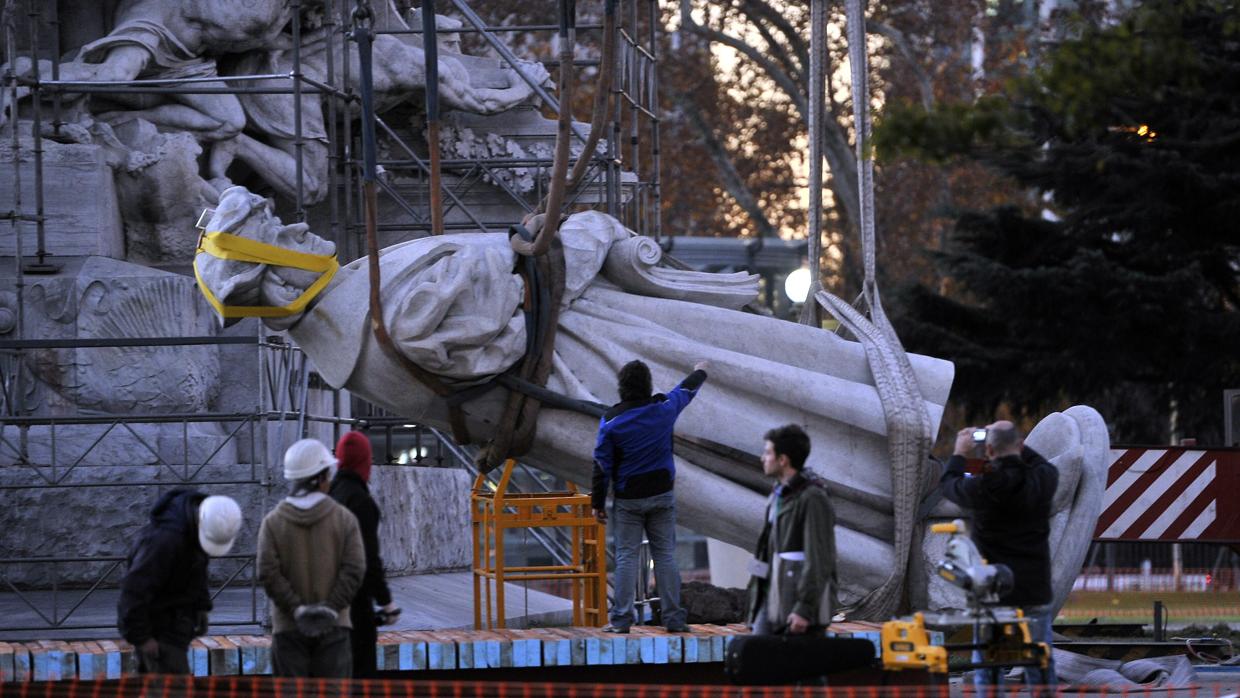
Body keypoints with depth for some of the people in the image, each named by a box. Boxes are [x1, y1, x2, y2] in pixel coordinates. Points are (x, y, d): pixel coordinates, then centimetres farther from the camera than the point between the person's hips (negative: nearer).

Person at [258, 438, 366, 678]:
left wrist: (296, 609, -10)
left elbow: (268, 573, -11)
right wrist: (331, 608, -11)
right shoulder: (344, 519, -1)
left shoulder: (273, 522, -1)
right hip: (333, 626, 0)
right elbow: (354, 569, -10)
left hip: (288, 628, 0)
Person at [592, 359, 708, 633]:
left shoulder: (611, 420, -9)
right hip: (662, 496, 2)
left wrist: (598, 503, 2)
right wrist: (700, 373, 41)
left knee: (626, 557, 1)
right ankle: (673, 618, 5)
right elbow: (686, 390, 19)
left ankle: (621, 619, -2)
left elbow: (602, 464, -5)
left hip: (628, 499, -2)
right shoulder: (664, 408, -4)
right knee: (665, 555, 4)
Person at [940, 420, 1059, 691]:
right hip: (1036, 594, 2)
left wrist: (960, 453, 25)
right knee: (1040, 667, 8)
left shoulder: (982, 487, -14)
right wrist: (1014, 444, 27)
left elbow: (948, 484, 8)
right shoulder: (1042, 480, -7)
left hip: (993, 594, -2)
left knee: (986, 670, 6)